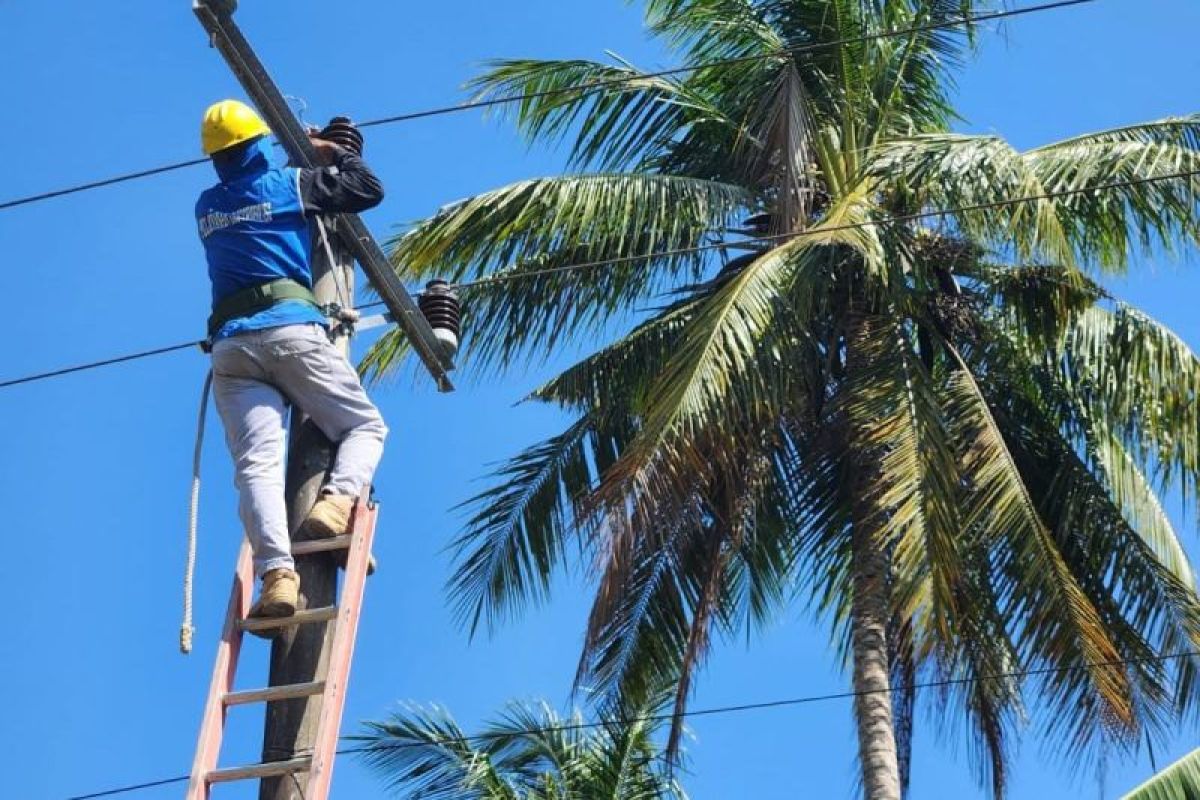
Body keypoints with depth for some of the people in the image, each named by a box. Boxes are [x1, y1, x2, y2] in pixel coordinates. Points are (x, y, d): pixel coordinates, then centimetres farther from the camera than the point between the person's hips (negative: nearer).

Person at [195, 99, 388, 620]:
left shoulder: (206, 207, 24)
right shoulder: (289, 184, 12)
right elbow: (370, 189, 19)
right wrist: (333, 152, 35)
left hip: (230, 346, 3)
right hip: (291, 328, -3)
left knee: (256, 462, -12)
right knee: (366, 426, 11)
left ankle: (276, 572, -32)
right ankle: (337, 500, -19)